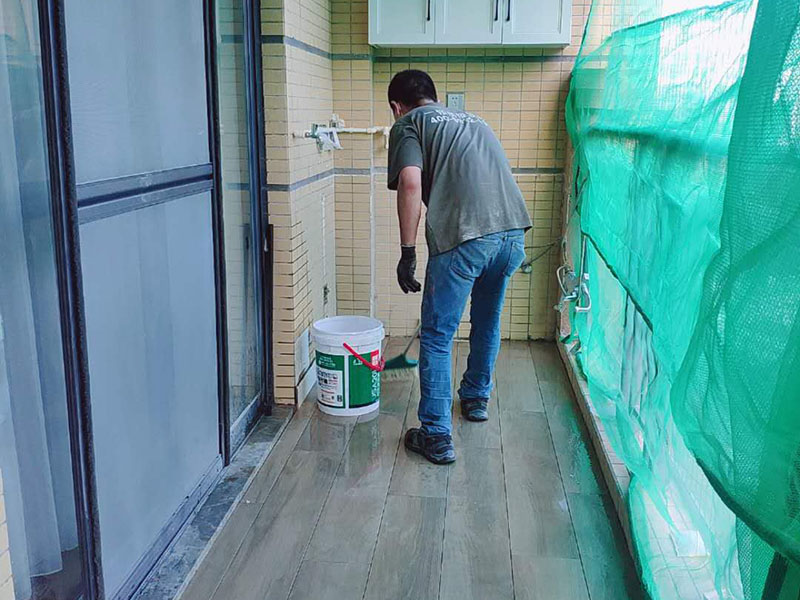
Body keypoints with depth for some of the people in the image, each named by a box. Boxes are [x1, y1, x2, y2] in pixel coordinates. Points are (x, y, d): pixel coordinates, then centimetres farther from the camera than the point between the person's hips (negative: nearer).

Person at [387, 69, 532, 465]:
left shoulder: (408, 124, 10)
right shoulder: (472, 120, 29)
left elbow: (410, 183, -9)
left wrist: (407, 251, -5)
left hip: (463, 237, -7)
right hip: (514, 230, 7)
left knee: (437, 338, 7)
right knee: (488, 321, 27)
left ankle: (436, 436, 9)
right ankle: (476, 398, 47)